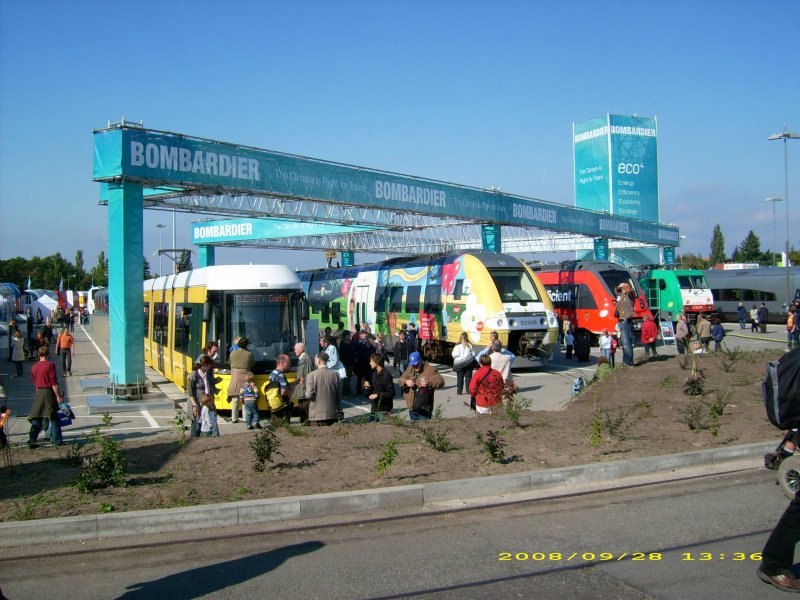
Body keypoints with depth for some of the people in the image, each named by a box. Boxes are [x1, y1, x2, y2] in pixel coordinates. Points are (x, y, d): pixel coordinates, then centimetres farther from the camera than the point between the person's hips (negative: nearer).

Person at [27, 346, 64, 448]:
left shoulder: (34, 367, 10)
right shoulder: (50, 365, -9)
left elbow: (35, 383, 18)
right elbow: (54, 382, -13)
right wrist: (58, 396, -10)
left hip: (38, 393, 6)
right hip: (49, 393, -6)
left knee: (36, 418, 9)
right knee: (54, 418, 0)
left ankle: (31, 441, 7)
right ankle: (57, 440, 2)